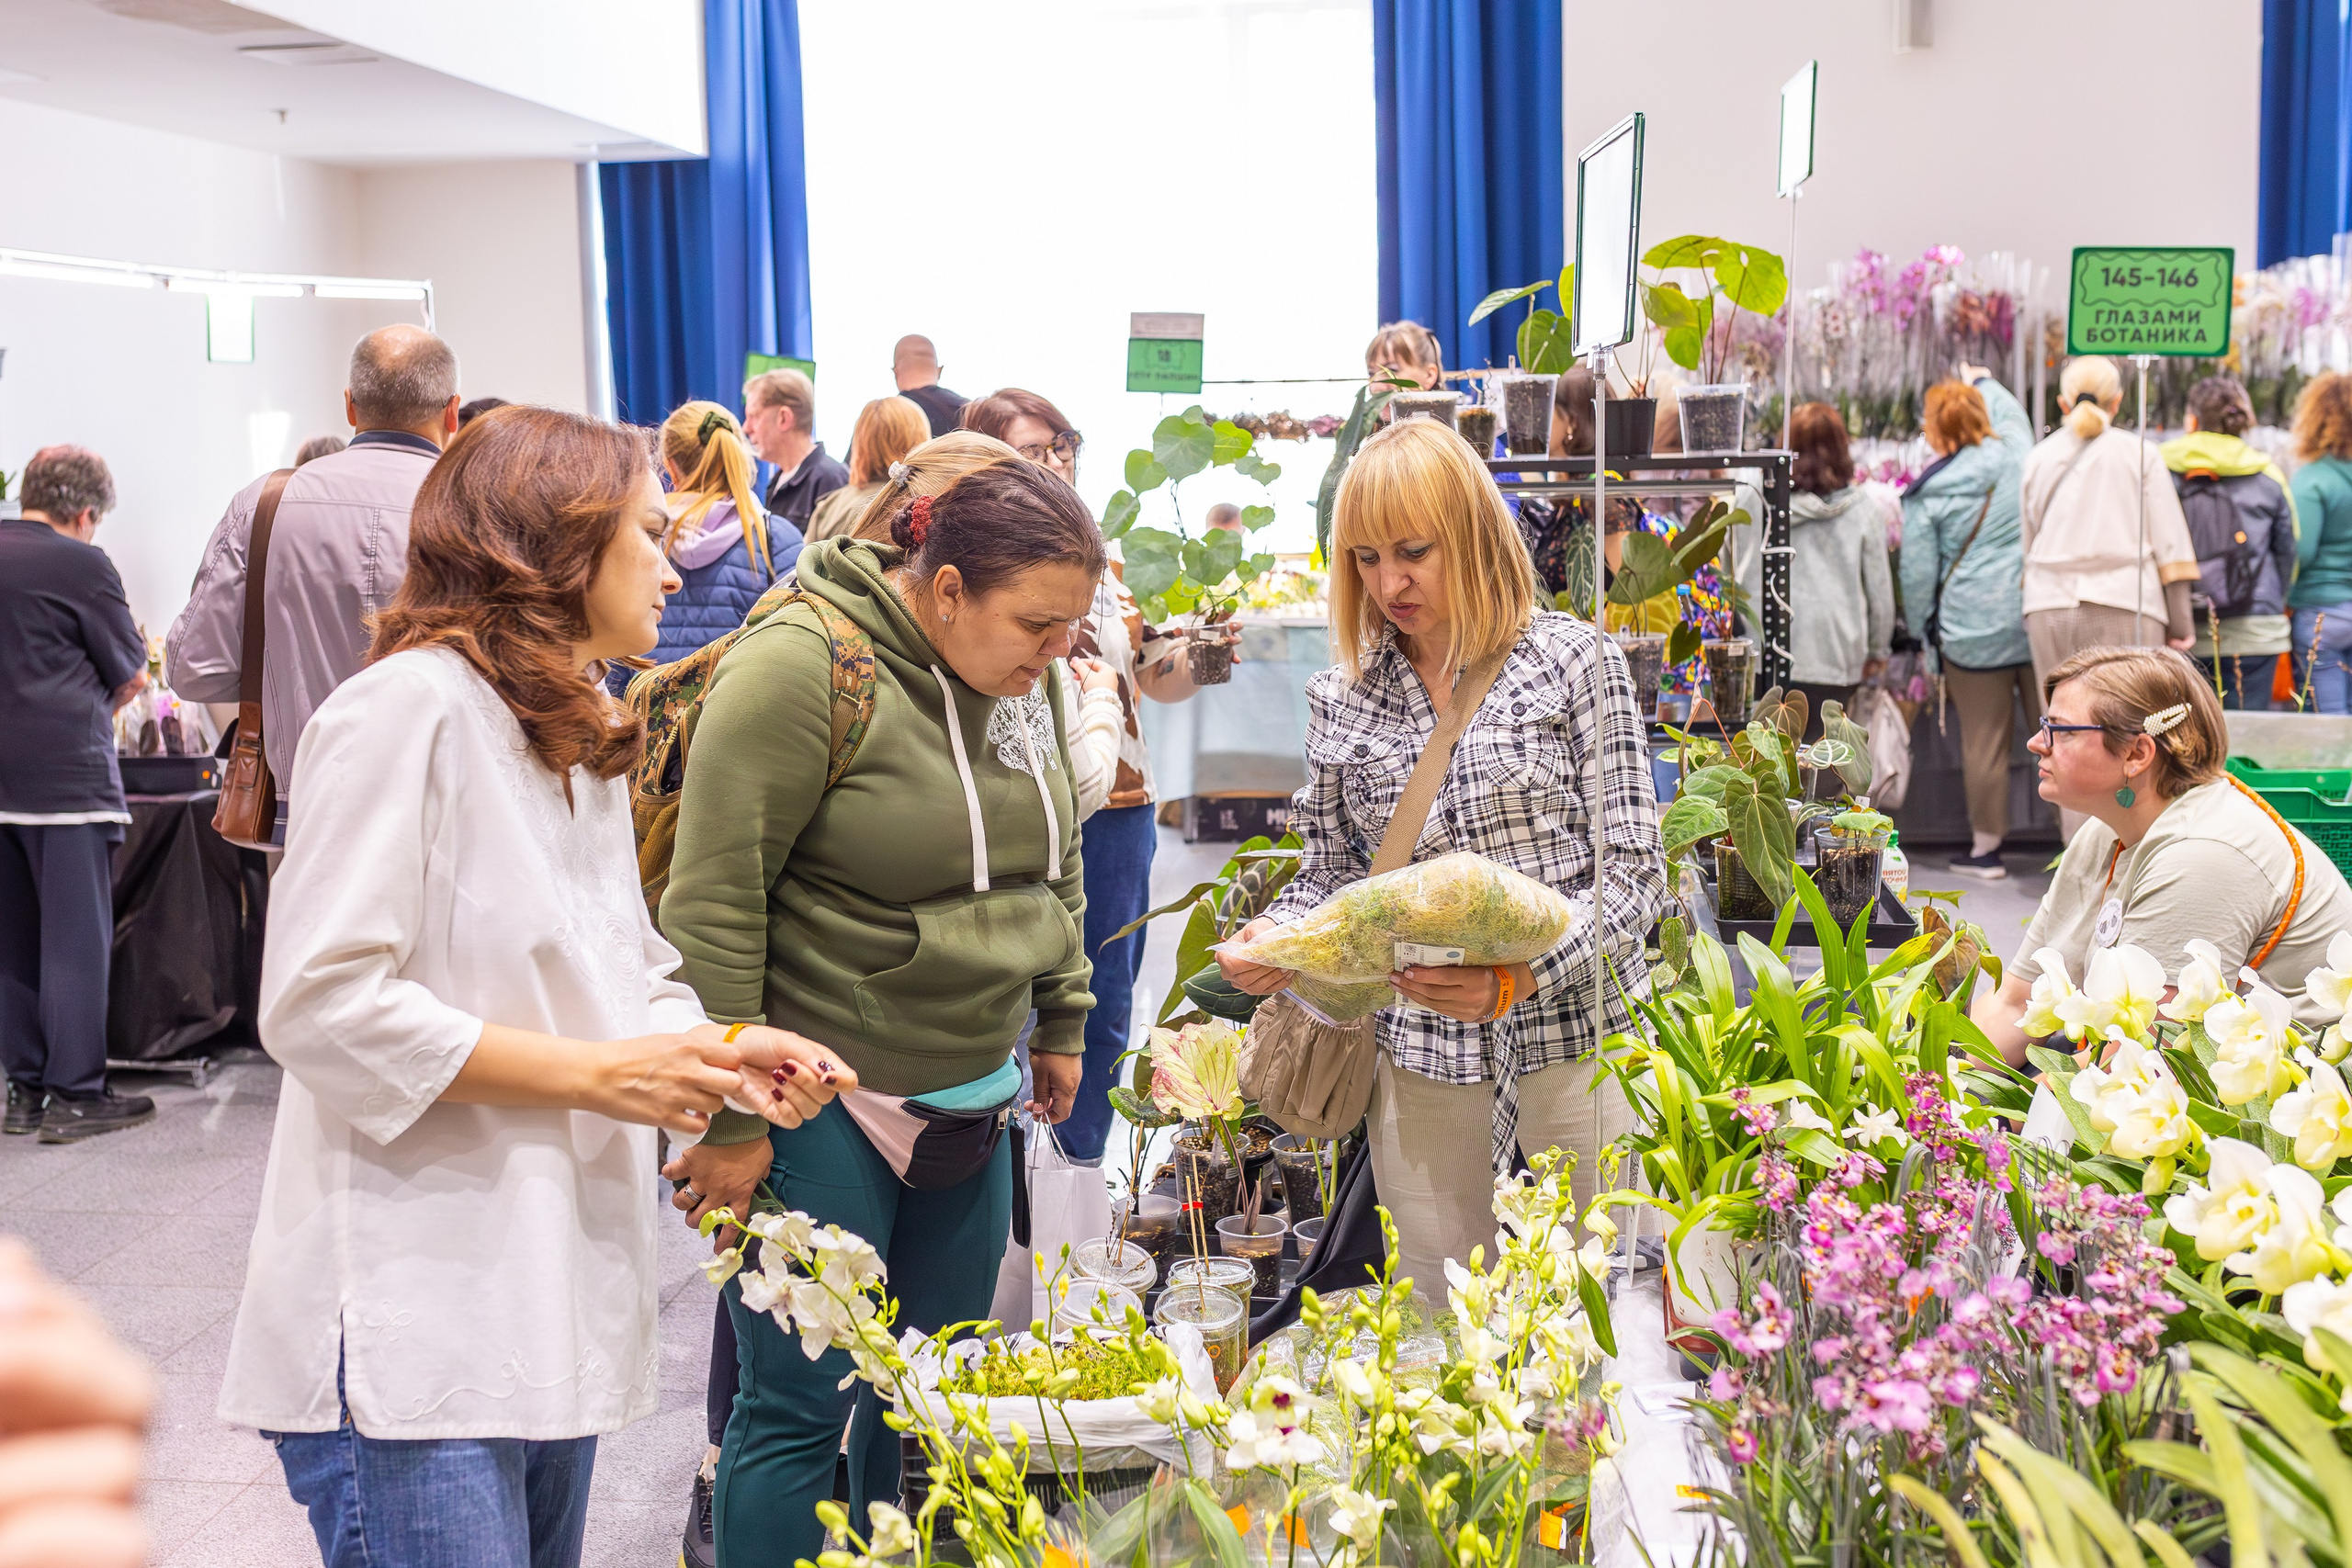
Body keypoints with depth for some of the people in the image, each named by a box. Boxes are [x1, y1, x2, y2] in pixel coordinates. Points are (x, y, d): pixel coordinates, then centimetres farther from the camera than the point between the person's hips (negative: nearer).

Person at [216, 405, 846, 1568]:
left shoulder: (582, 740, 19)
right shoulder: (412, 709, -12)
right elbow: (319, 1006, -19)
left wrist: (723, 1052, -1)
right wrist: (599, 1074, -18)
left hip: (557, 1300, 9)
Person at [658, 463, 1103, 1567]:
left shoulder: (1025, 674, 5)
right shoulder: (802, 667, -18)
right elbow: (712, 904, -18)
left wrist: (1061, 1022, 19)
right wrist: (729, 1118, -17)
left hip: (973, 1099, 7)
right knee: (804, 1404, 1)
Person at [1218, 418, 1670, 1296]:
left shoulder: (1575, 662, -4)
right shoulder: (1341, 699, 5)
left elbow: (1635, 870, -8)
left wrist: (1514, 978, -21)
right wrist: (1274, 938, -10)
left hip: (1573, 1033, -2)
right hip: (1421, 1051, 2)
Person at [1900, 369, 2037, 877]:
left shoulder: (1928, 493, -5)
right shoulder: (2015, 455, 1)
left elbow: (1918, 573, -1)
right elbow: (2011, 414, 26)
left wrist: (1923, 630, 13)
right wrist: (1984, 381, 45)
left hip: (1972, 629, -2)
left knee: (1984, 741, 6)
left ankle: (1986, 847, 16)